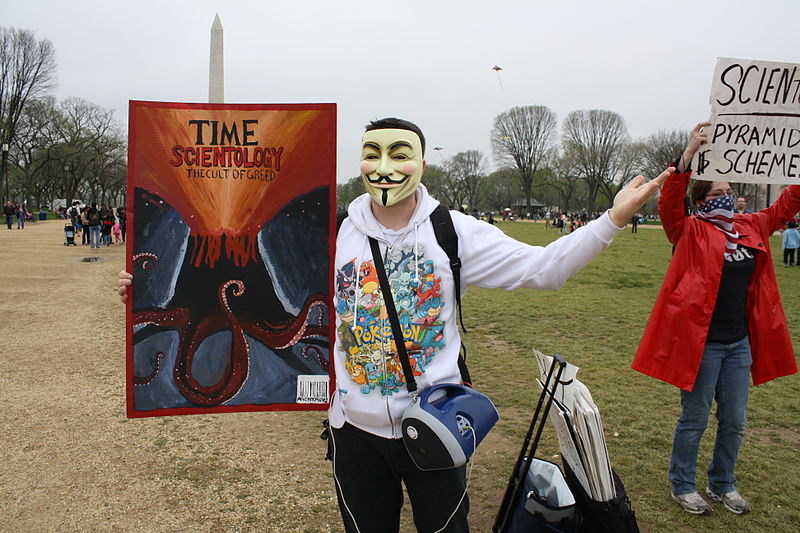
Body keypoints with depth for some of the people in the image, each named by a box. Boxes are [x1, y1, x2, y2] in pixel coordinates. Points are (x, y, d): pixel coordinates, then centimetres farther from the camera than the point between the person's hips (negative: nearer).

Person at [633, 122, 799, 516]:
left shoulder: (751, 228, 9)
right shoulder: (691, 232, -8)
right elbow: (669, 203, -24)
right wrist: (690, 152, -33)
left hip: (739, 343, 6)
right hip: (701, 342, -6)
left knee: (734, 421, 16)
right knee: (695, 419, 6)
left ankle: (722, 484, 35)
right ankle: (682, 486, 24)